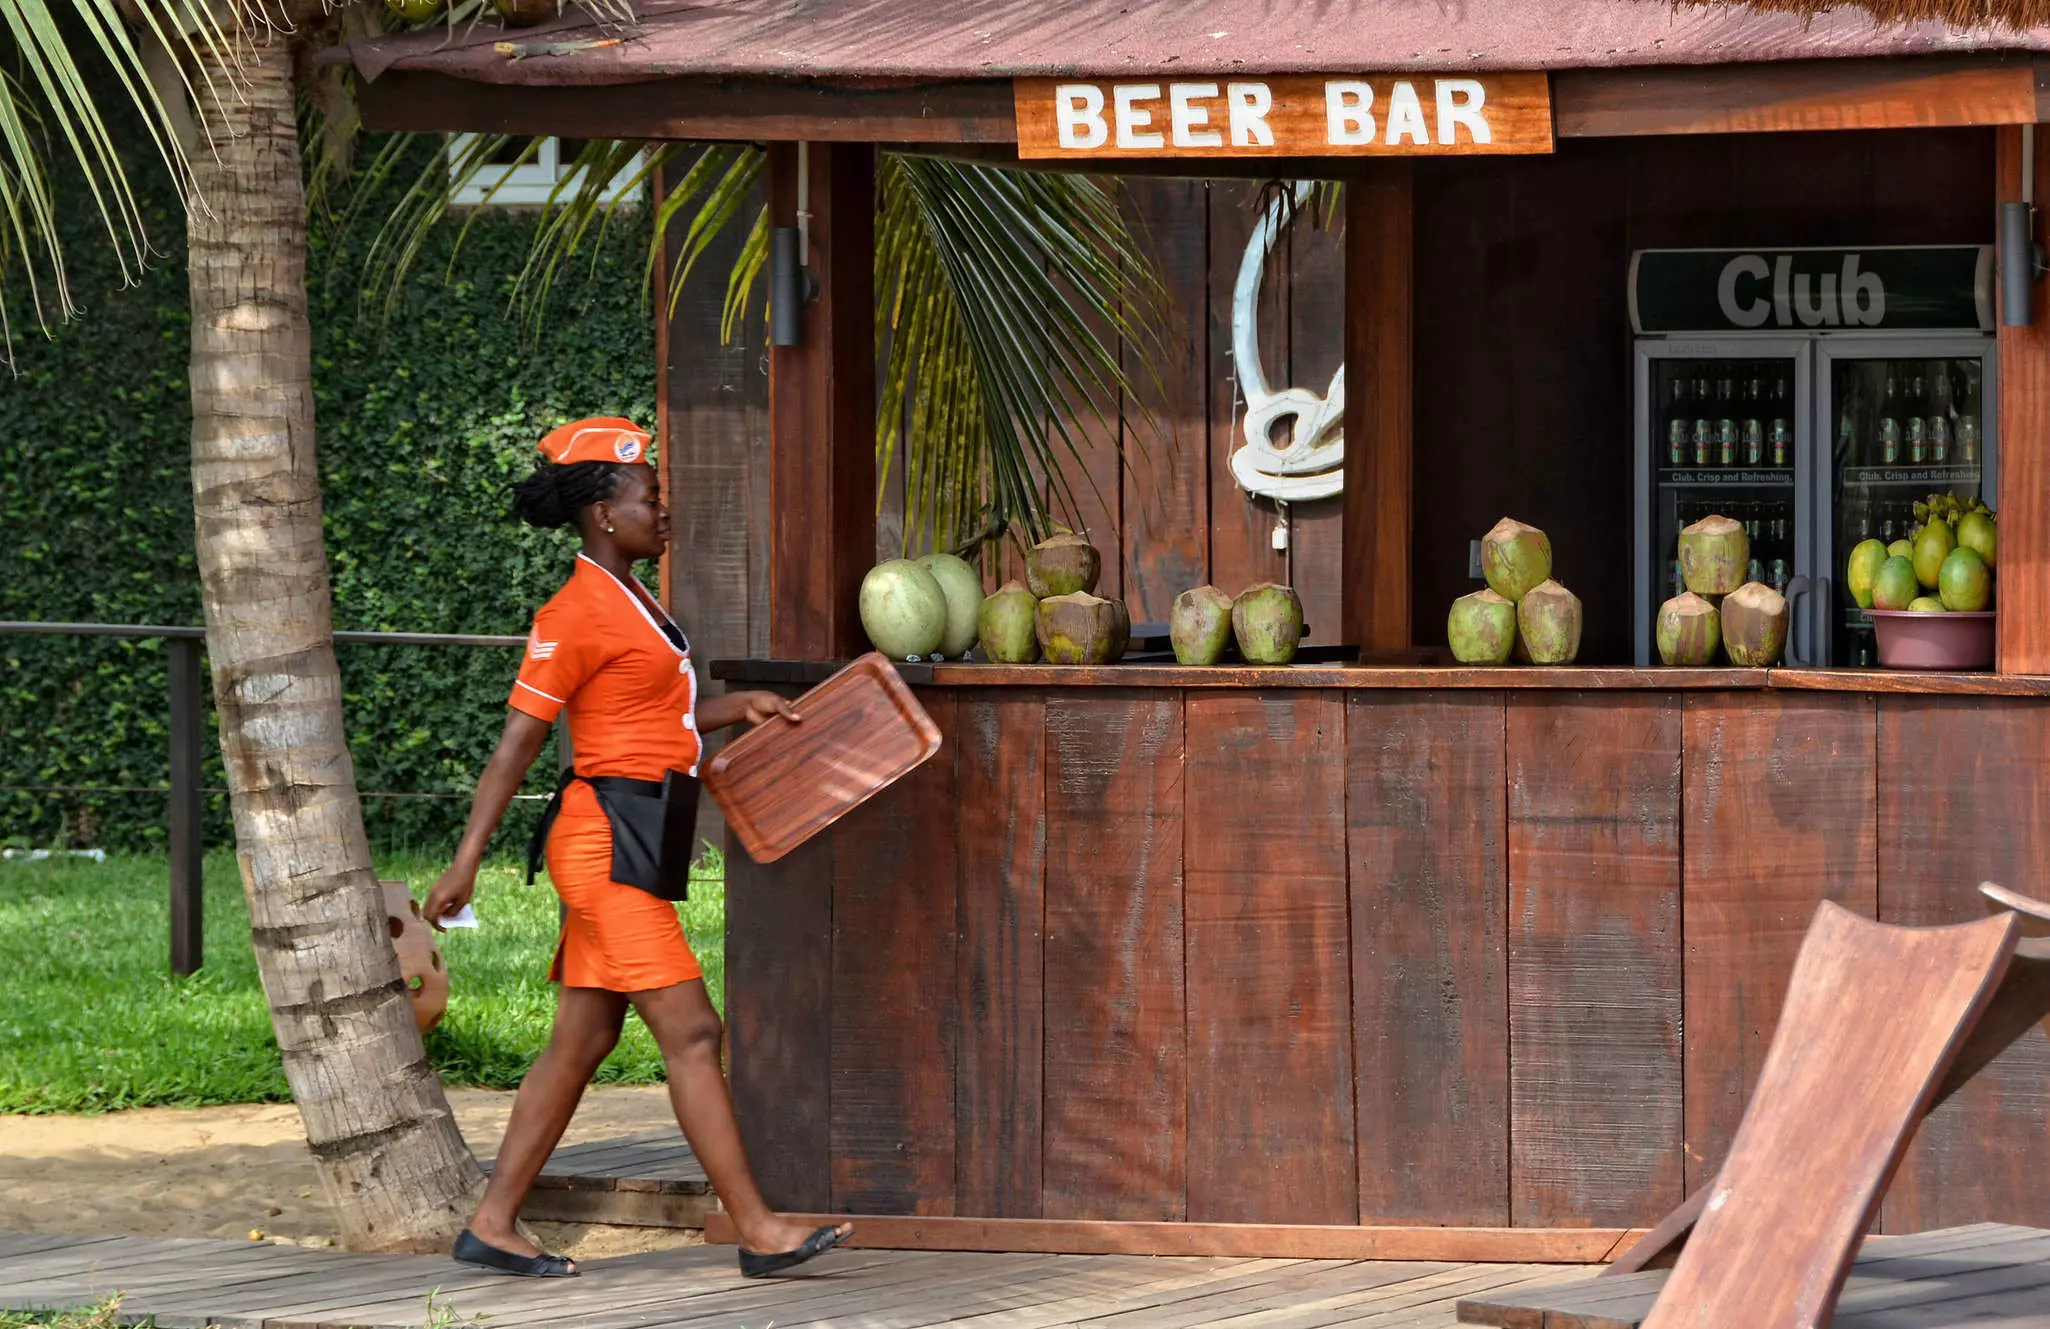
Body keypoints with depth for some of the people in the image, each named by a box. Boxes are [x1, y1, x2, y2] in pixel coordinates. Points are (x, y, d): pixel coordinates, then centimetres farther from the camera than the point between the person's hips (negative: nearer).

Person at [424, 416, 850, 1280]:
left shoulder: (629, 604, 17)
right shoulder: (577, 615, -12)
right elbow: (518, 741, -13)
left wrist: (737, 708, 16)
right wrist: (467, 859, -15)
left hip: (637, 846, 10)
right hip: (608, 843, -10)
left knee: (582, 1042, 10)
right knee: (691, 1033, -9)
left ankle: (493, 1224, 13)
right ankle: (758, 1232, -8)